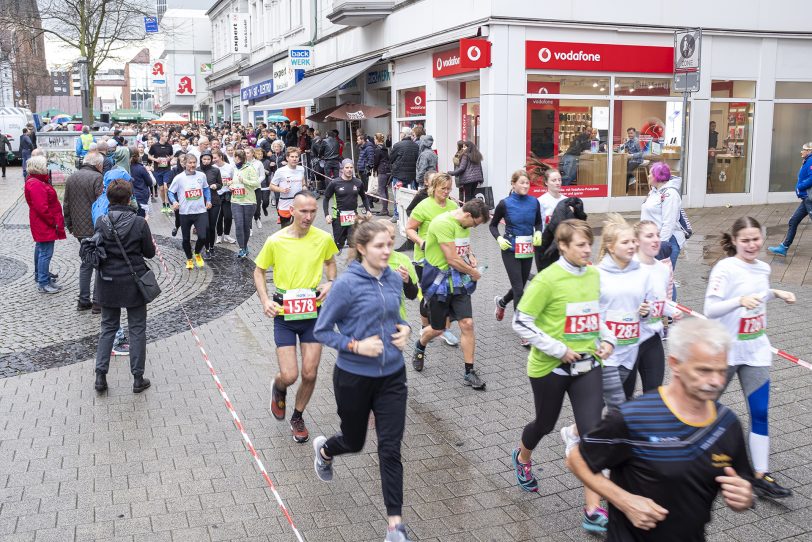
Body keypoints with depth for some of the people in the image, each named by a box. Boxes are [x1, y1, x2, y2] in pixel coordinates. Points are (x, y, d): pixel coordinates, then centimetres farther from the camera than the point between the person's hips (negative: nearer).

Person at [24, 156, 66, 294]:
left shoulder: (36, 181, 11)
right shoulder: (35, 185, -22)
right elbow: (42, 208, -27)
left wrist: (56, 220, 16)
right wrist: (54, 222, -18)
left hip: (41, 225, 11)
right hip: (45, 225, -11)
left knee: (40, 250, 22)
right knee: (46, 253, -7)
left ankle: (40, 276, 36)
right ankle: (43, 284, -2)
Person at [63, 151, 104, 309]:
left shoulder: (70, 178, 11)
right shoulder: (97, 177, -12)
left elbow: (66, 205, 15)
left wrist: (70, 226, 22)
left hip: (79, 229, 7)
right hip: (95, 229, -7)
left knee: (86, 262, 17)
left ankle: (83, 300, 18)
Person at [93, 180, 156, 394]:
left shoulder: (100, 222, -6)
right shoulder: (139, 223, -14)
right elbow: (149, 252, -5)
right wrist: (151, 243, 15)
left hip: (107, 282, 3)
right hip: (133, 283, -2)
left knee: (108, 327, 17)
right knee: (137, 329, 8)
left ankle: (100, 375, 14)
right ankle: (138, 379, 13)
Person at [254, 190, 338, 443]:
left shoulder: (323, 238, -7)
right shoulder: (275, 241, -11)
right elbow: (259, 271, 4)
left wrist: (330, 282, -4)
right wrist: (265, 301, -10)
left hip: (313, 312, 2)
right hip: (284, 314, -2)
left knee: (310, 374, 3)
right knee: (289, 376, -5)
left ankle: (297, 418, 30)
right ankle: (278, 388, 34)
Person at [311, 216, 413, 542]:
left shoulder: (394, 279, -1)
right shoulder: (346, 284, -18)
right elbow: (321, 331, -11)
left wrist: (404, 330, -3)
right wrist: (356, 345, -23)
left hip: (392, 377, 3)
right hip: (354, 378, -3)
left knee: (390, 449, 0)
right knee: (354, 441, 18)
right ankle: (323, 450, 55)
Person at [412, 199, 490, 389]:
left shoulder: (464, 225, 7)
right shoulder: (443, 223, -21)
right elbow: (452, 259, -23)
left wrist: (470, 255, 3)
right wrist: (473, 272, -9)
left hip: (459, 281, 6)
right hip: (439, 281, -6)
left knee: (467, 324, -4)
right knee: (437, 329, 8)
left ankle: (469, 372, 5)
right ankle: (420, 347, 42)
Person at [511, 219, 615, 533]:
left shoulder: (594, 275, 1)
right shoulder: (547, 279, -18)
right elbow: (521, 323, -18)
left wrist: (607, 340, 1)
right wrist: (559, 349, -19)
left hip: (587, 365, 4)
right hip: (550, 366, -4)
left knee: (592, 431, -4)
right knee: (546, 423, 17)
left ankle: (593, 511, 3)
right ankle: (522, 458, 53)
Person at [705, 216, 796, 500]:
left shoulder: (762, 268, 5)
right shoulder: (725, 268, -17)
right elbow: (710, 309, -25)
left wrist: (775, 293, 7)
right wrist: (740, 300, -39)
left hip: (756, 351, 6)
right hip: (725, 350, -5)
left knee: (760, 413, 3)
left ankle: (761, 475, 10)